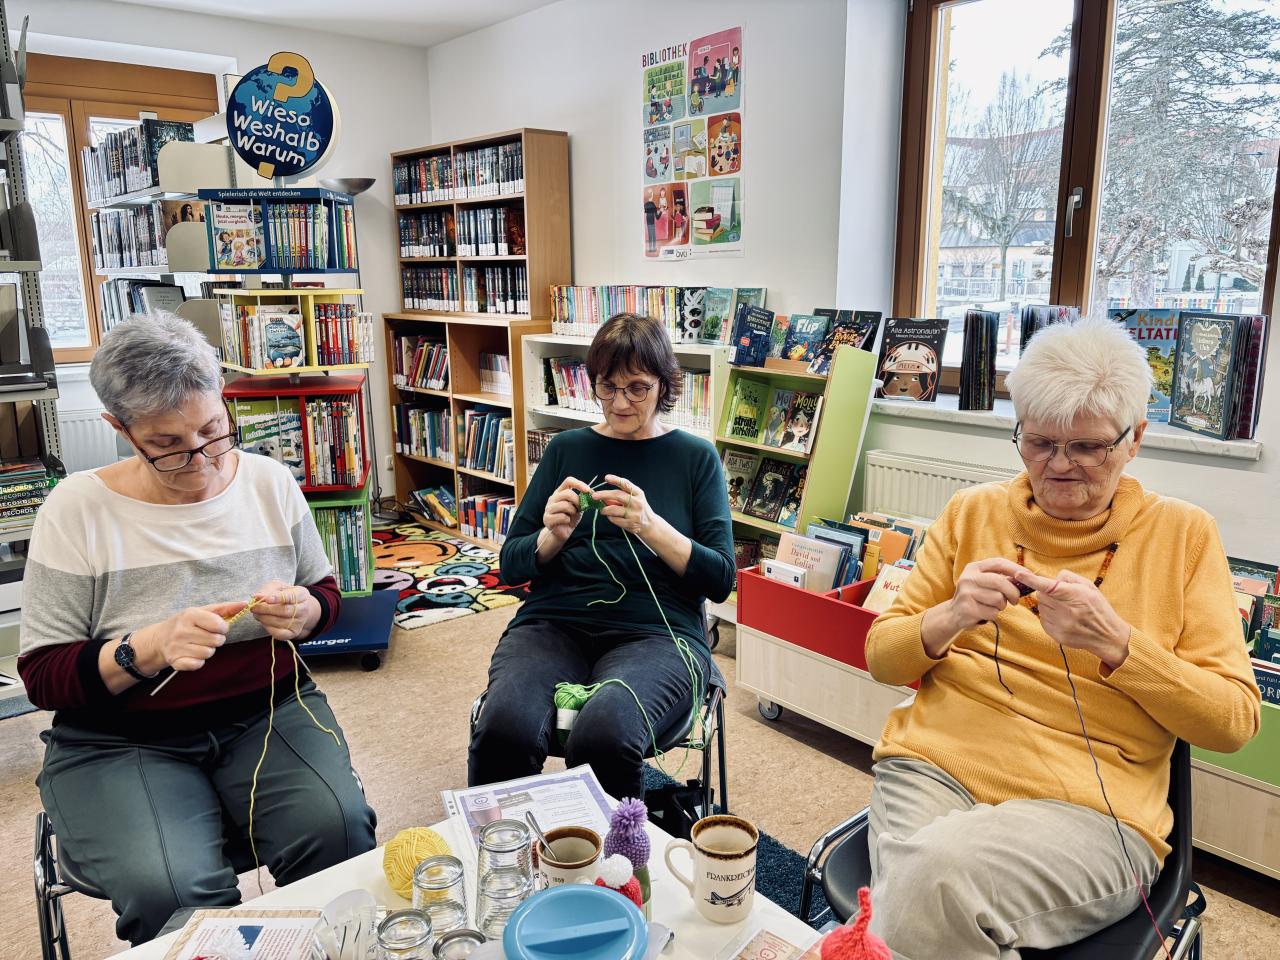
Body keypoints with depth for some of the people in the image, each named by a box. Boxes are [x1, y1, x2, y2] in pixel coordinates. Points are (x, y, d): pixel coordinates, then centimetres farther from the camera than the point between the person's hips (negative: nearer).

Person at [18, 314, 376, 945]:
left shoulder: (269, 481, 0)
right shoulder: (77, 509, -7)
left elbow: (325, 596, 12)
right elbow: (42, 677, -5)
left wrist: (303, 613, -12)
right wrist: (147, 650, -24)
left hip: (267, 713, 2)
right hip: (121, 740, -2)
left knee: (338, 829, -25)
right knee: (172, 892, -29)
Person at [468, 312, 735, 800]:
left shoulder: (696, 458, 10)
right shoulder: (567, 448, 15)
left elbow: (721, 579, 2)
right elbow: (511, 564, 14)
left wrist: (651, 527, -13)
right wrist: (552, 536, -7)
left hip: (655, 631, -1)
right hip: (553, 622, 2)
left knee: (603, 734, -34)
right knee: (504, 728, -31)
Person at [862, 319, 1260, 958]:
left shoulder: (1184, 535, 6)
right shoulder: (972, 513, 10)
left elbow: (1236, 721, 1)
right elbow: (882, 658, 9)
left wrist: (1116, 642, -16)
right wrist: (951, 618, -13)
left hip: (1093, 803, -1)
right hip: (933, 765, 1)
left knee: (940, 871, -31)